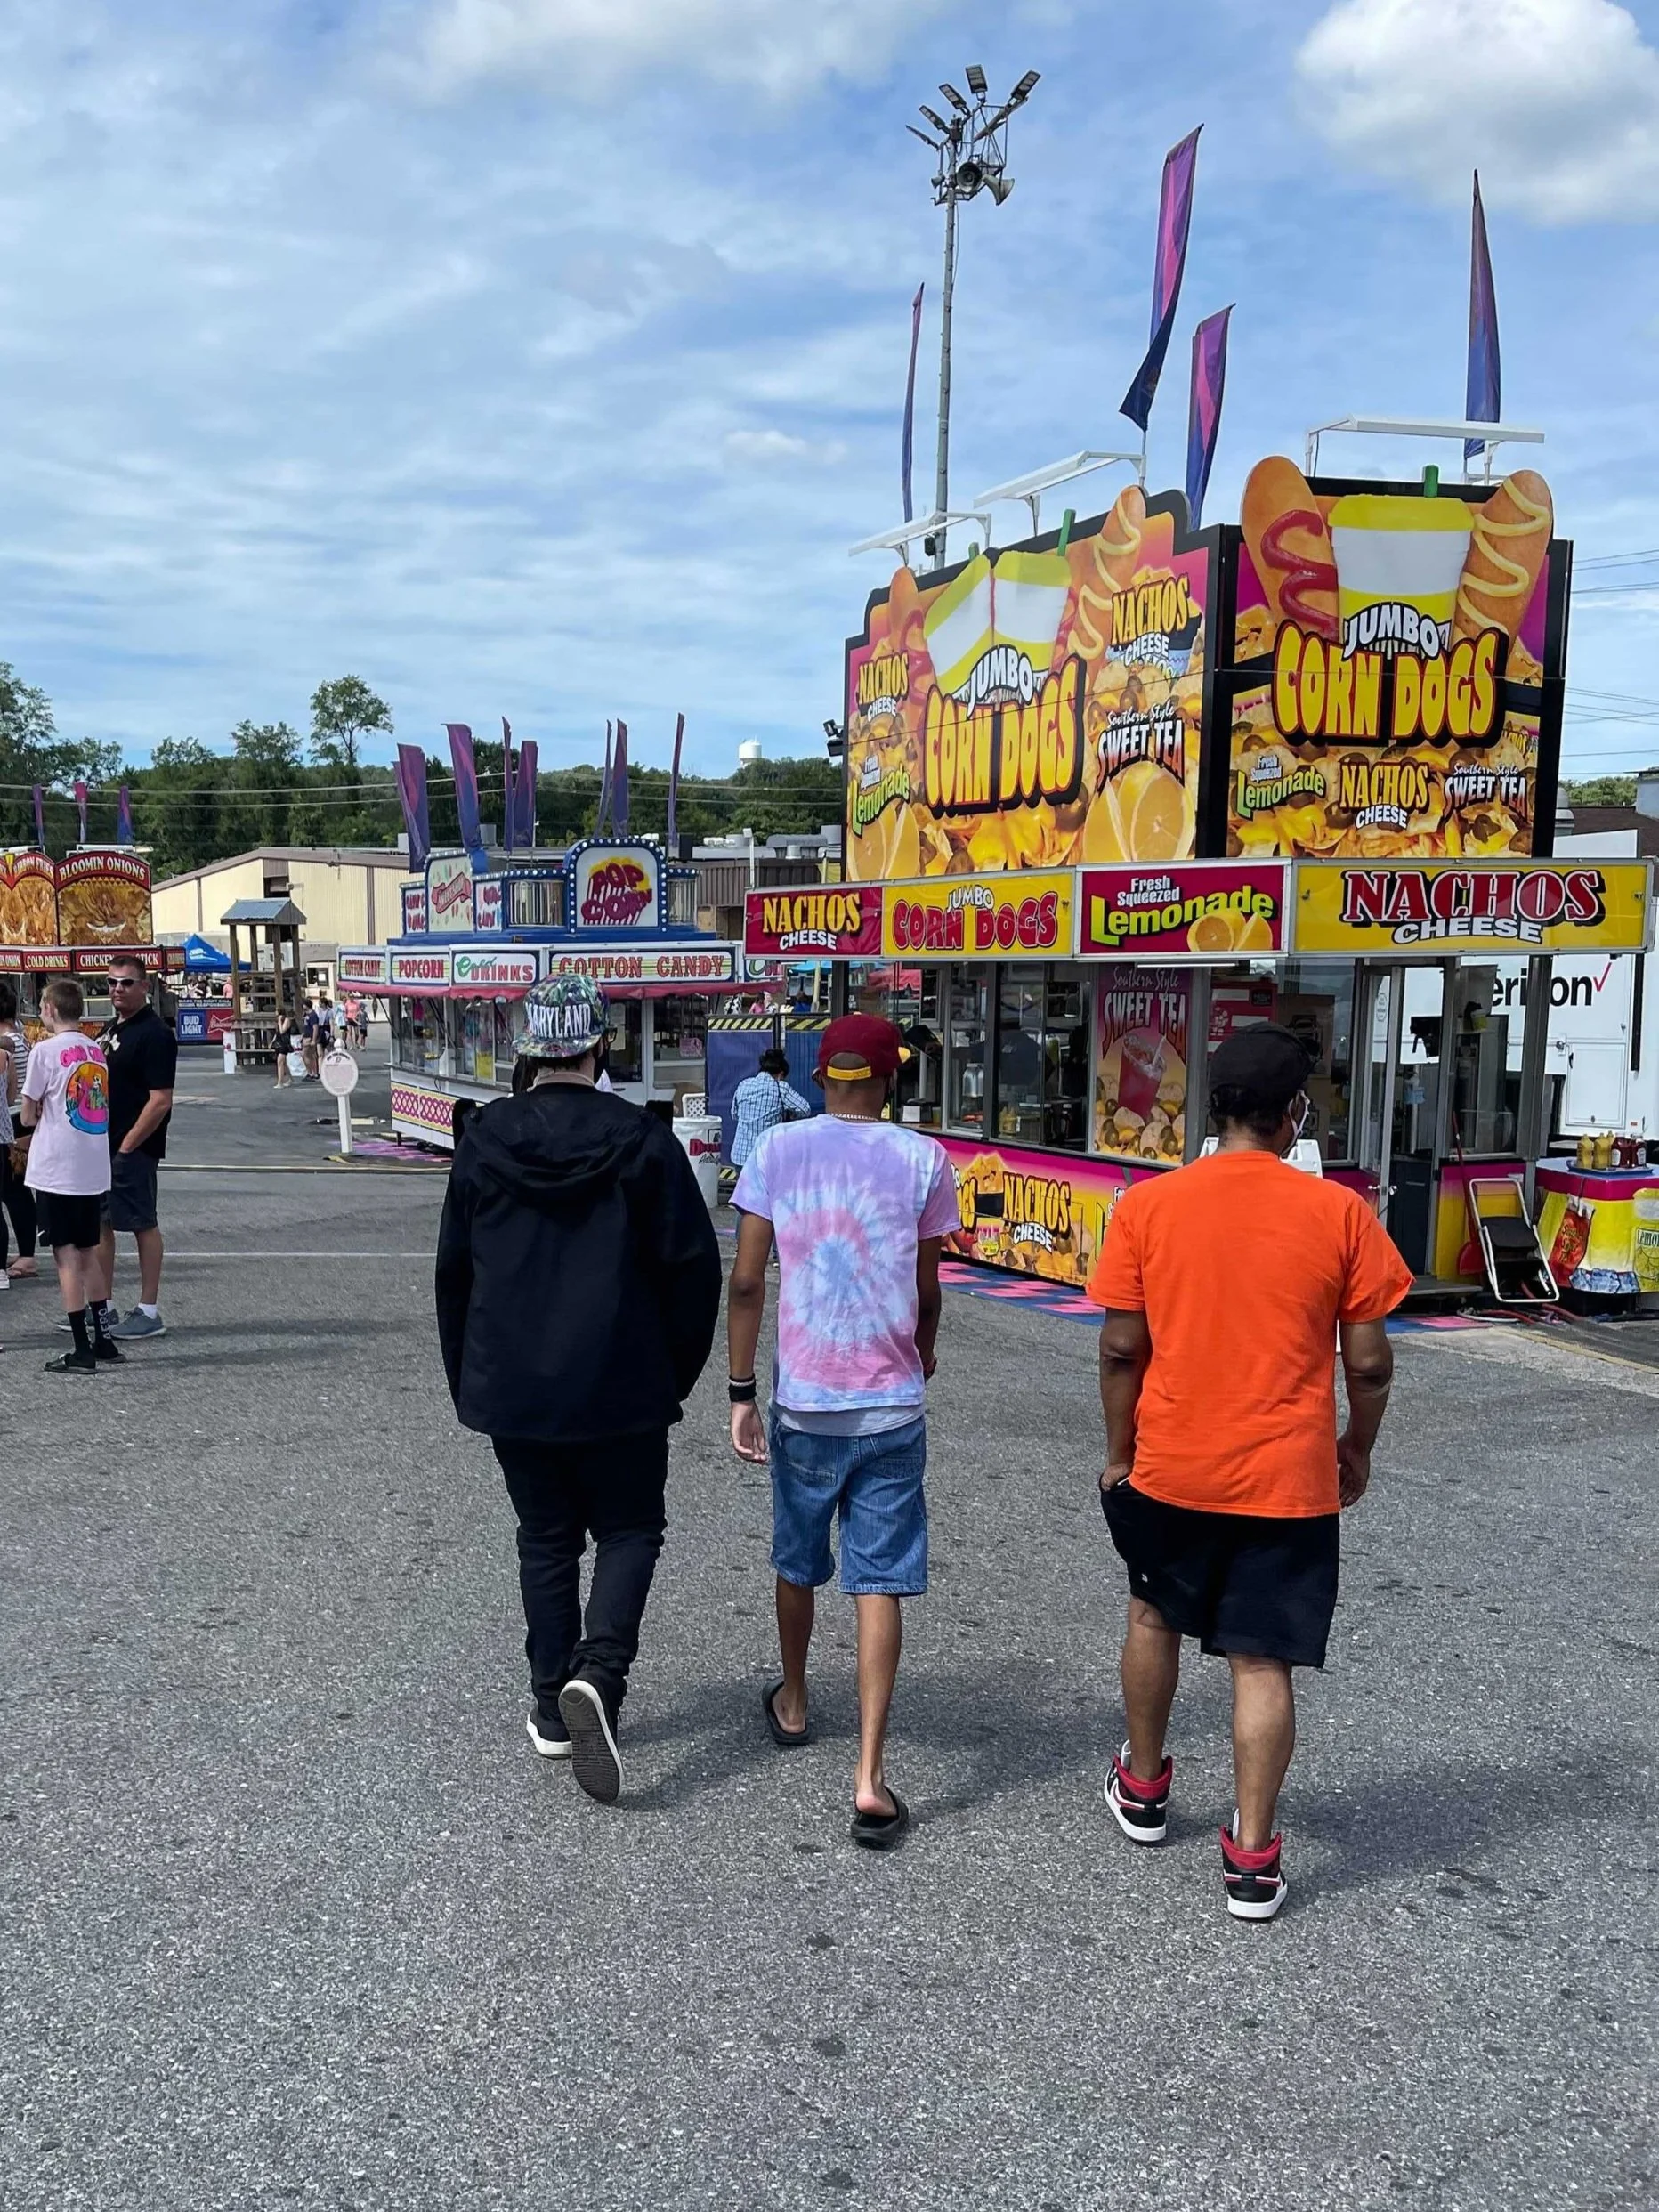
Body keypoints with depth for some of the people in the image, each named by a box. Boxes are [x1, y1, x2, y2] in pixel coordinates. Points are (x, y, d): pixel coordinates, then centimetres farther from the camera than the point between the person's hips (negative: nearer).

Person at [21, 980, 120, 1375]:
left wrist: (39, 1115, 14)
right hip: (94, 1169, 6)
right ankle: (102, 1341, 20)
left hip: (56, 1170, -6)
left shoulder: (45, 1051, -10)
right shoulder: (96, 1050, 9)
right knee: (88, 1254, 16)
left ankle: (82, 1351, 1)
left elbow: (28, 1116, -6)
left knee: (66, 1257, 0)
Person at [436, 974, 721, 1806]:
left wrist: (467, 1384, 17)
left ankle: (553, 1708, 21)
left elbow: (453, 1270, 7)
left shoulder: (483, 1141, 0)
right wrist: (673, 1377, 6)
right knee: (628, 1530, 12)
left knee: (545, 1538, 16)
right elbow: (692, 1269, -7)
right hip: (620, 1389, -3)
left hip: (511, 1388, 3)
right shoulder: (642, 1140, -9)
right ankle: (597, 1674, -11)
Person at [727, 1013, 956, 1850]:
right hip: (891, 1406, -1)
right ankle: (870, 1778, -2)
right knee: (879, 1585, 2)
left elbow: (746, 1283, -5)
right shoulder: (922, 1159, -3)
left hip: (803, 1402, 1)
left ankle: (792, 1704, 43)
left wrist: (742, 1393, 3)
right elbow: (926, 1296, 4)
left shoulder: (776, 1150, -2)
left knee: (797, 1564, 21)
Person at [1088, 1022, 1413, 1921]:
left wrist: (1118, 1453, 9)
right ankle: (1251, 1857, 11)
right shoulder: (1340, 1213, -9)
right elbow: (1369, 1361, -5)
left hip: (1169, 1467, 2)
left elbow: (1120, 1349, -4)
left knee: (1154, 1614, 24)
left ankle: (1143, 1787, 38)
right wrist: (1356, 1450, 12)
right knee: (1262, 1662, 7)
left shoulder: (1147, 1205, -7)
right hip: (1287, 1478, -2)